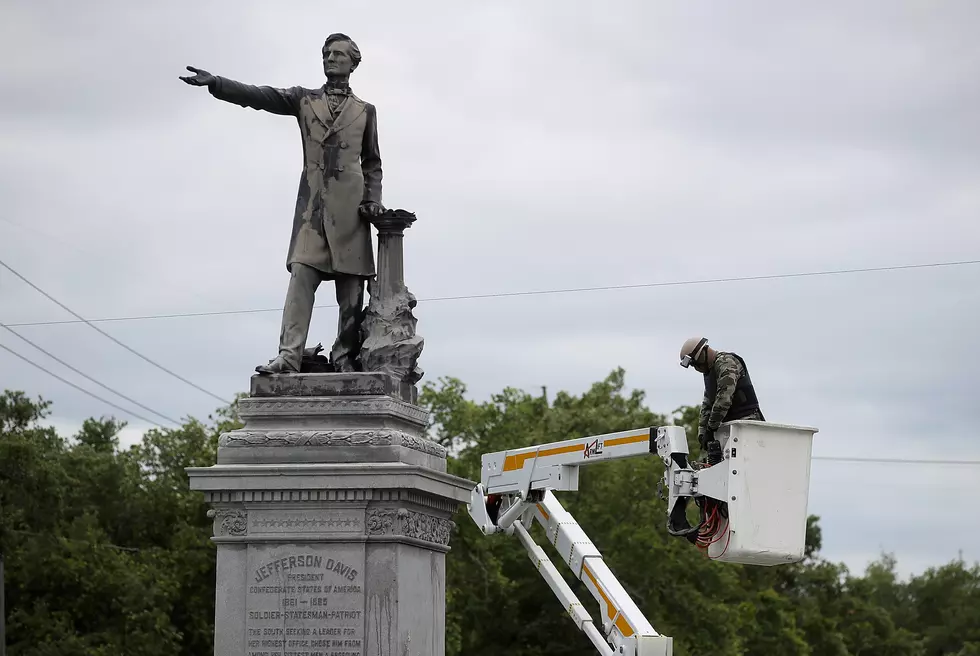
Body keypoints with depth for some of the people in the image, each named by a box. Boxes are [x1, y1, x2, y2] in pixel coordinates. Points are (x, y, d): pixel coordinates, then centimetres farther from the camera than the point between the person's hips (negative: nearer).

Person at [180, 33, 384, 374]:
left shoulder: (365, 111, 15)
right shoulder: (304, 99, 14)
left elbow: (372, 163, 16)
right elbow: (258, 96, 1)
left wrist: (372, 199, 0)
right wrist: (215, 83, -13)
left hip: (350, 204, 0)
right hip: (312, 202, 0)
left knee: (351, 282, -2)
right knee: (302, 275, -12)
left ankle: (345, 356, 3)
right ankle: (289, 355, -19)